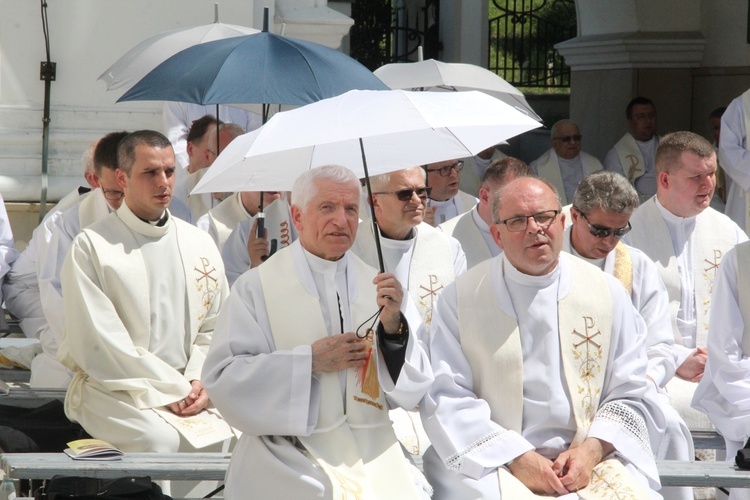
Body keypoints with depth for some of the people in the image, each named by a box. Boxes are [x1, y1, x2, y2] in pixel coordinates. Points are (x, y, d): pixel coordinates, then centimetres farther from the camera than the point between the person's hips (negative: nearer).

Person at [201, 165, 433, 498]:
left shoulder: (377, 285, 11)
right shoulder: (257, 286, 0)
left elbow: (410, 391, 7)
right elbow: (221, 378, -8)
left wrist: (393, 325, -11)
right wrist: (308, 361, -11)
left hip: (373, 456, 3)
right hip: (290, 458, -3)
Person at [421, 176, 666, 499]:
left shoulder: (607, 293, 10)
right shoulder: (460, 299, 4)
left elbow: (632, 396, 9)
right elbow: (447, 399, -3)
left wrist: (592, 450, -8)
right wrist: (517, 459, -13)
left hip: (591, 459, 2)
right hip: (493, 461, -2)